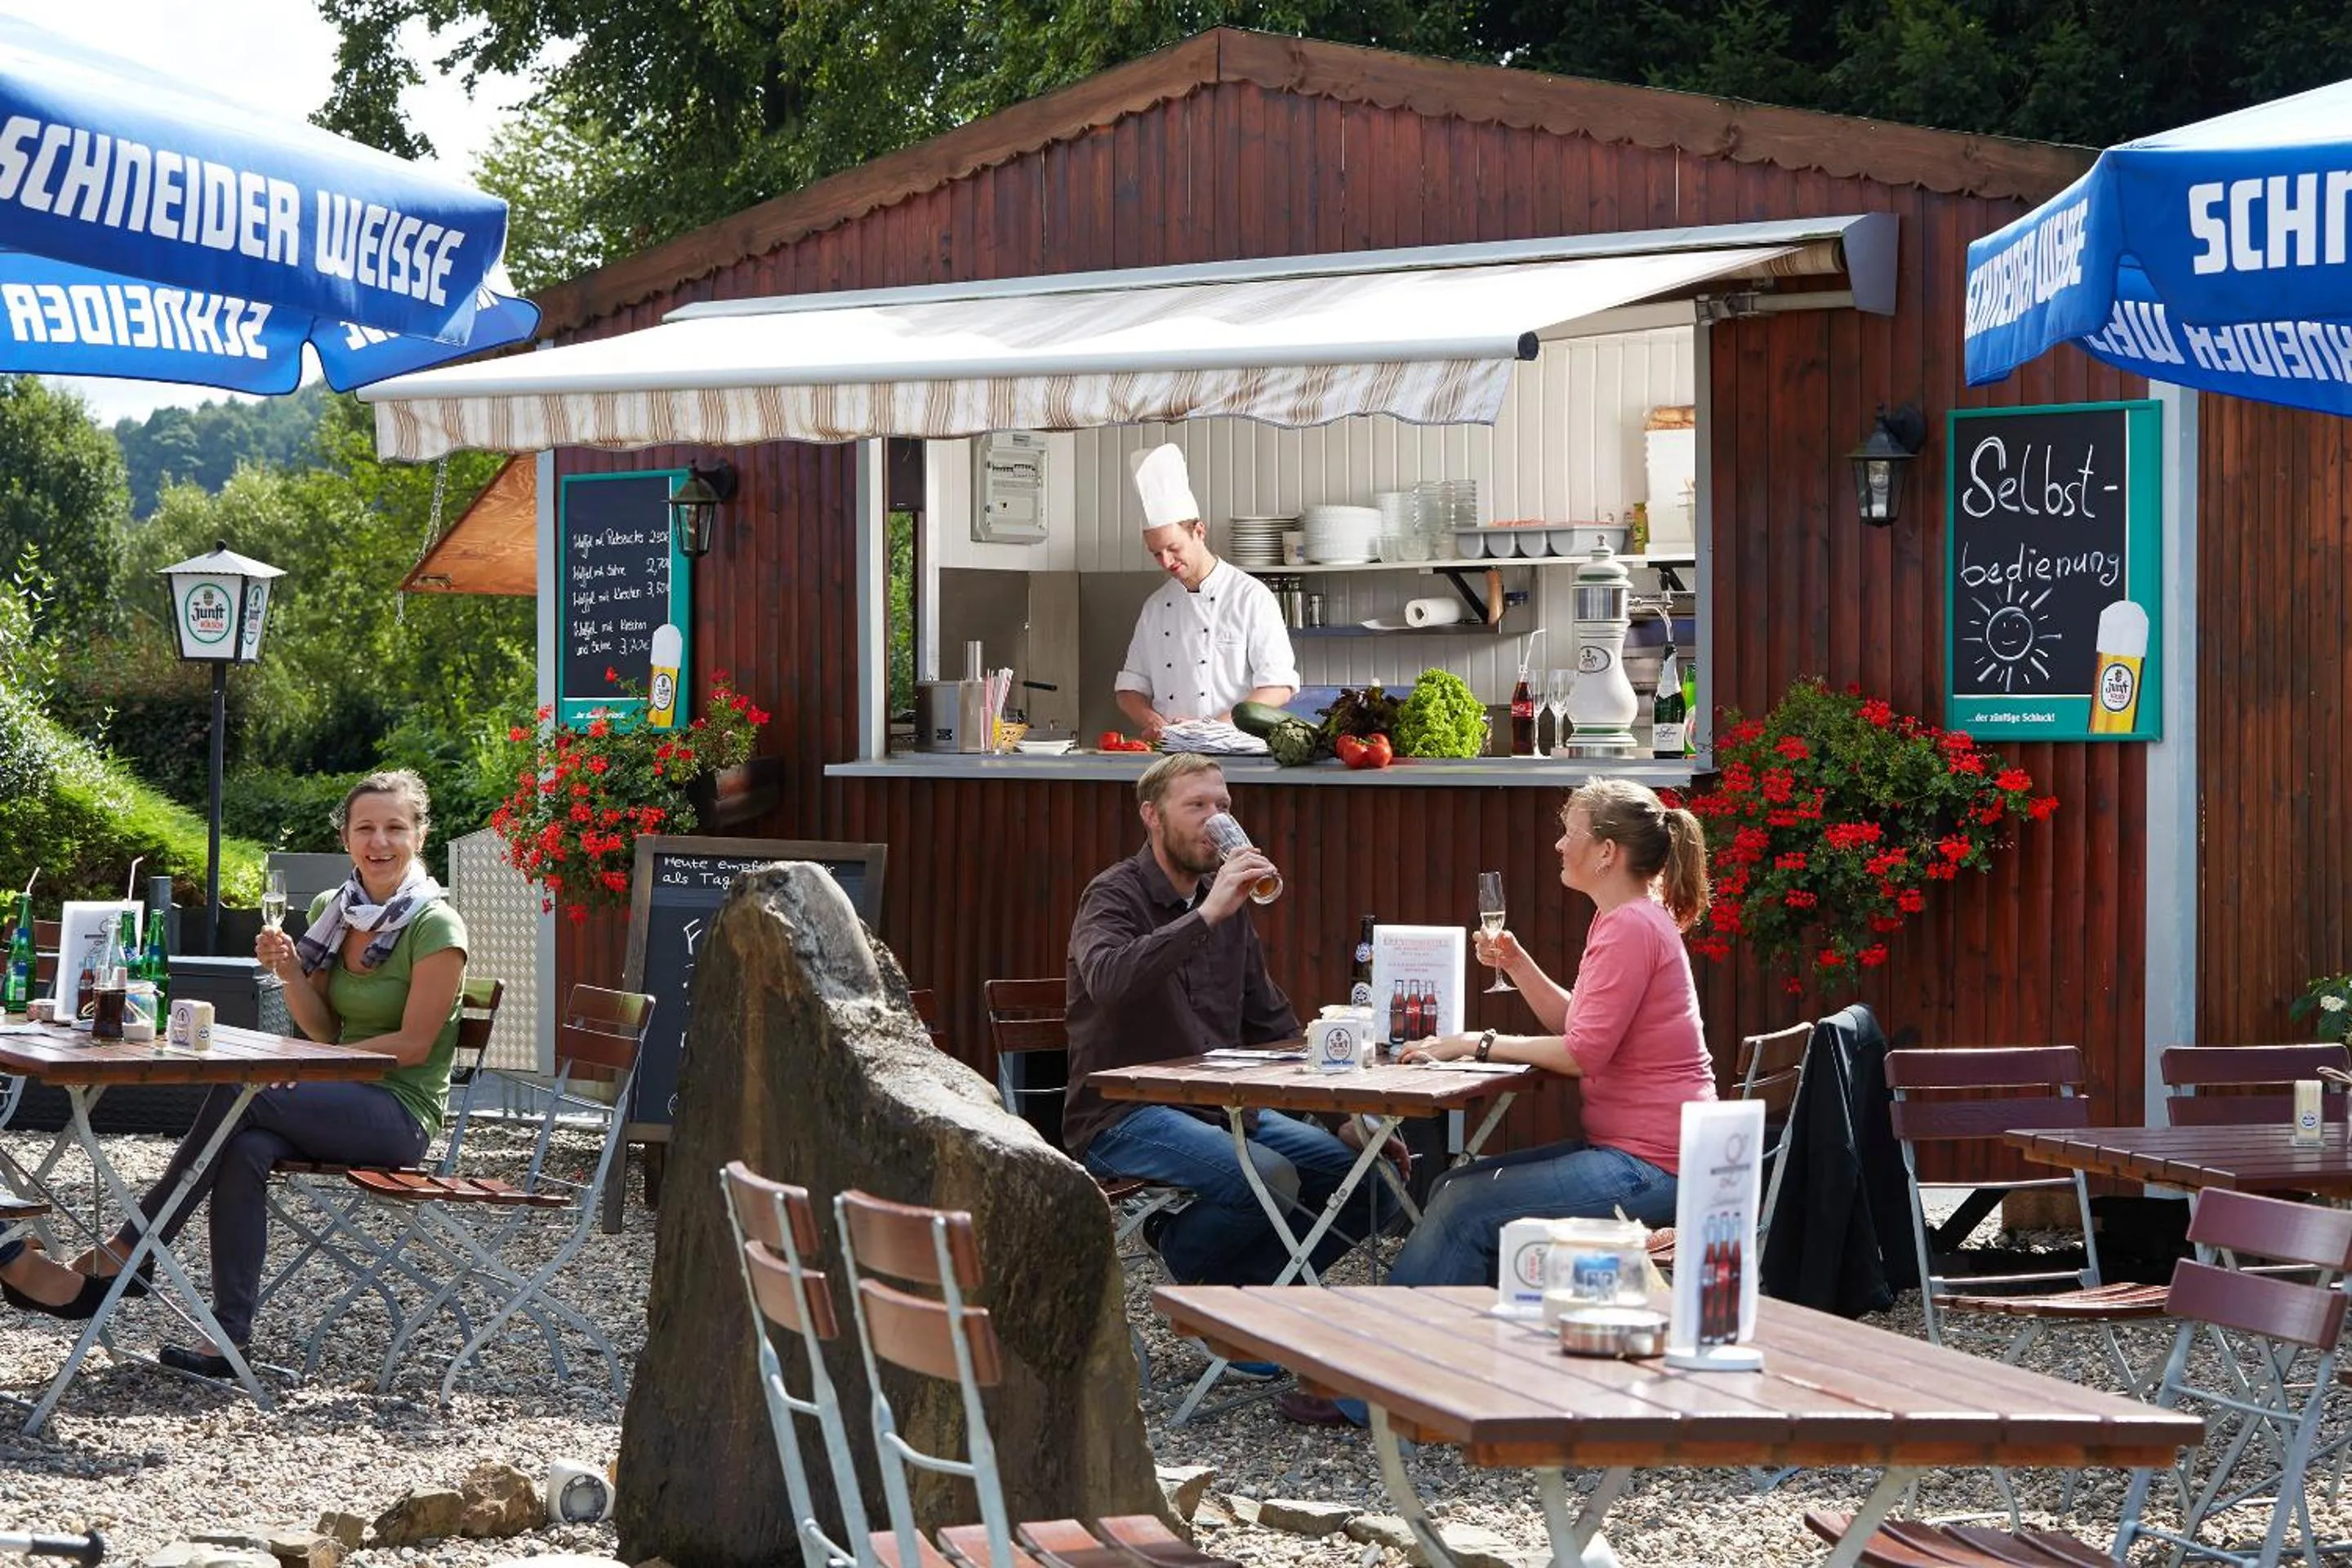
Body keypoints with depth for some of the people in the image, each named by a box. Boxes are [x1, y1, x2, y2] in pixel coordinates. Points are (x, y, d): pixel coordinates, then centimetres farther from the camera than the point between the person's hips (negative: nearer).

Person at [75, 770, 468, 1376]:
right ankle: (228, 1338, -29)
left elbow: (414, 1044, -12)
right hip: (347, 1103, 6)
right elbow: (324, 1028, 12)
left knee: (239, 1094, -26)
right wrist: (290, 973, -7)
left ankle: (125, 1252, -19)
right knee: (246, 1149, -28)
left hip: (402, 1111, -6)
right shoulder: (331, 910, 11)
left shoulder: (435, 928, -10)